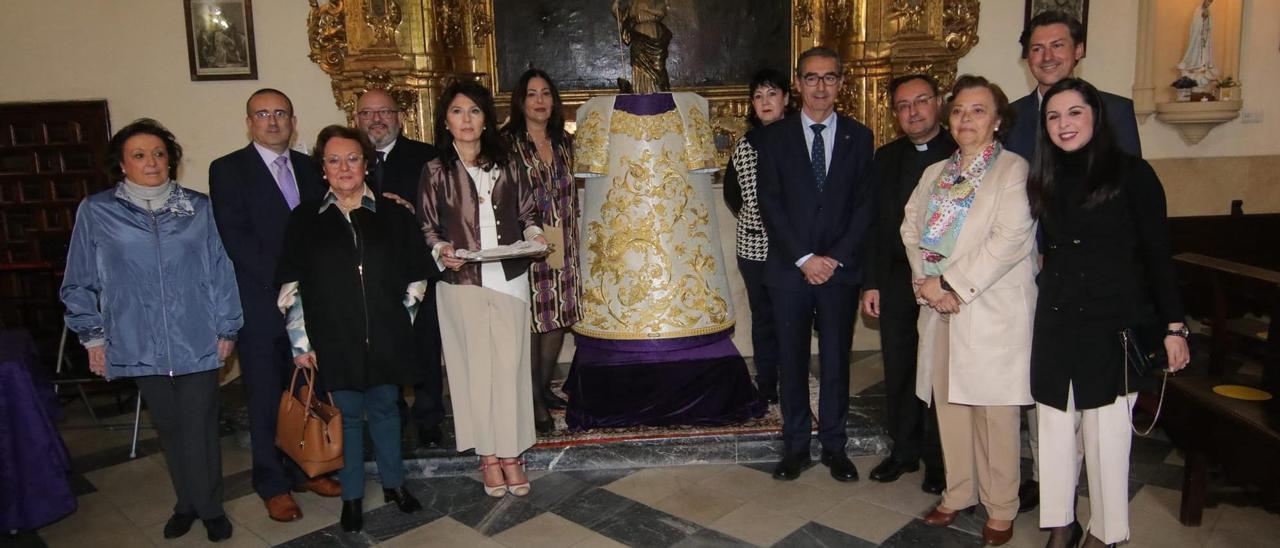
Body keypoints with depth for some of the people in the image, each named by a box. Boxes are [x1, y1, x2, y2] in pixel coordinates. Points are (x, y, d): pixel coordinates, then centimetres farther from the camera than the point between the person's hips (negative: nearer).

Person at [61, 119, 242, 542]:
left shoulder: (198, 208, 1)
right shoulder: (96, 212, 1)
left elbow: (220, 271, 2)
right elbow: (81, 283, 7)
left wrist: (227, 328, 0)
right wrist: (92, 336, 5)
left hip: (198, 343, -1)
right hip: (141, 346, 1)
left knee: (199, 428, 4)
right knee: (169, 428, 13)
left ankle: (209, 507, 21)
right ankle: (187, 503, 31)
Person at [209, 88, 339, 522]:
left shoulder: (308, 167, 12)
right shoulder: (228, 170, -1)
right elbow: (236, 238, -11)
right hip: (261, 301, -4)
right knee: (266, 396, 6)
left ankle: (304, 469, 26)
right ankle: (273, 484, 19)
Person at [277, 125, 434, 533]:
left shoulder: (393, 215, 1)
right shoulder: (305, 219, 0)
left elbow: (416, 277, 7)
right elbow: (290, 286, 0)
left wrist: (399, 322, 5)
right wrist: (300, 342, -3)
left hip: (385, 340, 1)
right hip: (334, 342, -1)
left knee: (385, 409, 14)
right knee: (346, 415, 9)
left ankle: (394, 484, 31)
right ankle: (352, 497, 25)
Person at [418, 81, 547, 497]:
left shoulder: (506, 166, 9)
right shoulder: (435, 171, 4)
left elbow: (527, 212, 13)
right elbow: (426, 227, 6)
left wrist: (533, 233, -7)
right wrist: (441, 250, -13)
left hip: (509, 279, 1)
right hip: (462, 282, -1)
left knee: (510, 365, 1)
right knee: (476, 367, 5)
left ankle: (511, 453, 12)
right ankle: (488, 455, 16)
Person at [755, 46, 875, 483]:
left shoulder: (858, 136, 7)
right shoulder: (775, 137, 4)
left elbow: (865, 204, 2)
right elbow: (770, 204, -3)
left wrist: (835, 258, -9)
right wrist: (803, 258, -11)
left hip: (841, 268, 1)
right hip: (789, 268, 0)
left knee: (836, 361, 7)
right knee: (791, 361, 6)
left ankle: (834, 446, 21)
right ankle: (795, 446, 19)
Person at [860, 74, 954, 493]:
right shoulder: (886, 158, 11)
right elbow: (875, 223, 10)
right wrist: (872, 282, 6)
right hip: (896, 280, 4)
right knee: (898, 369, 10)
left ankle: (938, 459, 20)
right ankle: (904, 450, 25)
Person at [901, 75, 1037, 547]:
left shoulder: (1014, 171, -4)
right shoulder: (934, 174, 16)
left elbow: (1011, 239, -15)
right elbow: (911, 228, 9)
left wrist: (950, 283, -16)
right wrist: (927, 284, -7)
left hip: (993, 312, -5)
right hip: (941, 311, 6)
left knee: (994, 411, 1)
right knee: (949, 405, 10)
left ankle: (1000, 508, 15)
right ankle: (958, 493, 25)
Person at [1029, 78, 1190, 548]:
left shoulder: (1130, 173, -4)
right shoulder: (1045, 179, 10)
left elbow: (1157, 254, -5)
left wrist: (1173, 325, -7)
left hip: (1114, 321, -4)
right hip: (1056, 323, 5)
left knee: (1105, 431, 2)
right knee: (1055, 426, 8)